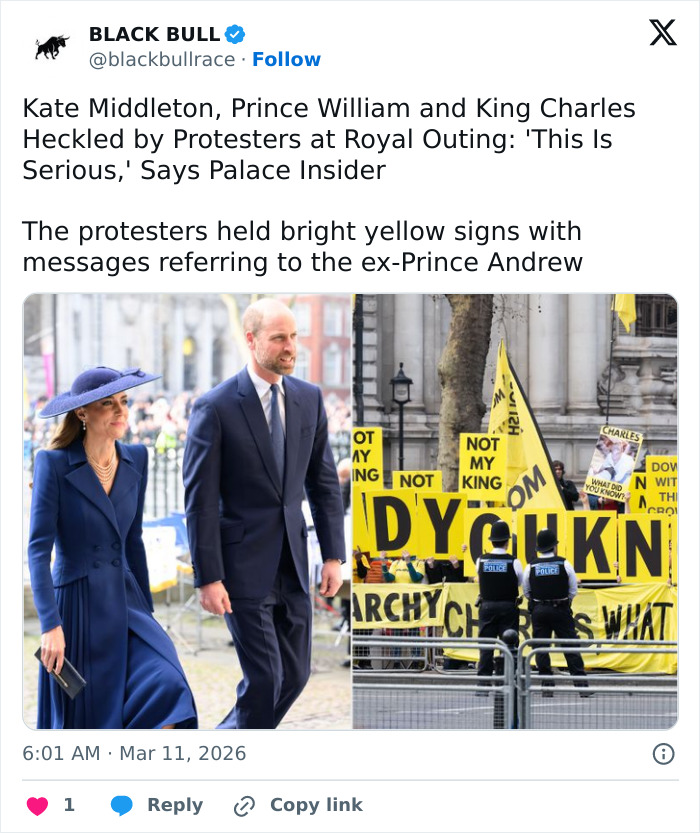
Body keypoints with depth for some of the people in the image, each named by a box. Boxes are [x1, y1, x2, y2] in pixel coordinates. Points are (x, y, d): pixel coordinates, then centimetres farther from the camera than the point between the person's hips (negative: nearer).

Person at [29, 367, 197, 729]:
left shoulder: (136, 459, 6)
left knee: (165, 688, -18)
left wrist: (146, 609, 18)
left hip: (125, 602, 4)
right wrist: (50, 625, -20)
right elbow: (38, 549, -13)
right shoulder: (54, 464, -10)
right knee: (86, 722, 3)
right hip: (77, 605, -4)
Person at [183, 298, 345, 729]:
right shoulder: (215, 407, -12)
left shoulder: (310, 399, 5)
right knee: (264, 678, -6)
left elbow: (325, 482, 11)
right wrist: (208, 578, -14)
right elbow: (200, 500, -11)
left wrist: (334, 555, 5)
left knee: (295, 674, 10)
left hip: (293, 563, 6)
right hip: (244, 564, -6)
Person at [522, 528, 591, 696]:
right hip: (561, 610, -1)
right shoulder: (564, 564, -4)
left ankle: (547, 685, 3)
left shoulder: (531, 567, -2)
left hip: (539, 611, 1)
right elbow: (573, 590, 1)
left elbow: (526, 592, 6)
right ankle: (581, 684, -2)